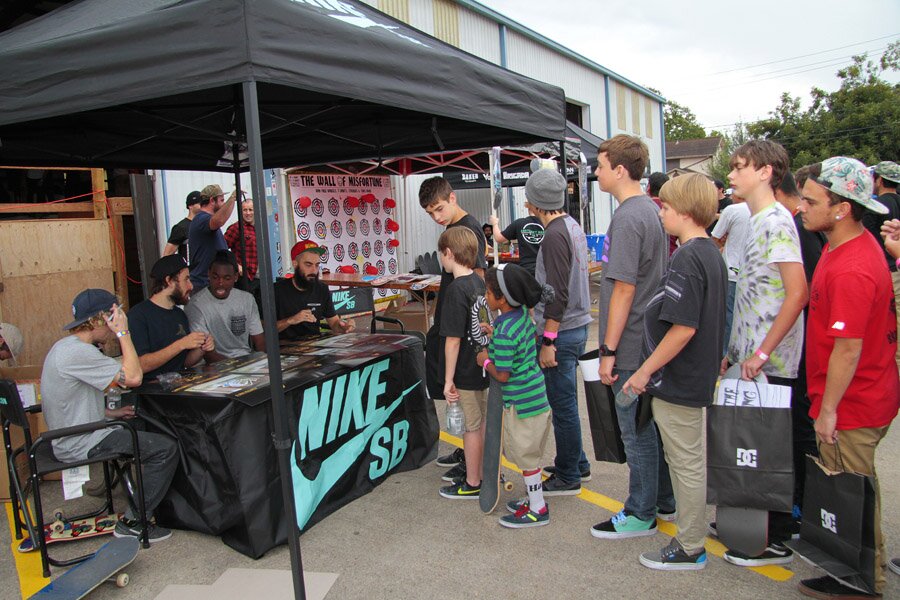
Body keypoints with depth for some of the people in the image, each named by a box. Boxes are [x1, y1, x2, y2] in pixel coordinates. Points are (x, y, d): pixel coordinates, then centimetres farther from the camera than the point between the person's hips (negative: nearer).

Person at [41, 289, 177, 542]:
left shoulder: (66, 346, 10)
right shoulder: (79, 352, -24)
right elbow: (133, 377, -28)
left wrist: (110, 413, 12)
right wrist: (124, 333, -21)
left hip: (70, 437, 11)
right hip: (81, 444, -11)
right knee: (166, 448, -13)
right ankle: (132, 523, -4)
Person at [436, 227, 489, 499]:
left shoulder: (456, 289, -20)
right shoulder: (479, 282, 4)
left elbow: (453, 339, -21)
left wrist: (449, 379, -15)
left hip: (466, 373, -8)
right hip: (484, 367, 8)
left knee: (471, 428, 5)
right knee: (483, 423, 19)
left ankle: (472, 484, 20)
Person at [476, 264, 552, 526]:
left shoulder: (504, 333, -25)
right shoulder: (523, 313, 1)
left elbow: (502, 375, -21)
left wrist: (485, 361, -5)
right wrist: (494, 340, 10)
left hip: (521, 401, -9)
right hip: (536, 394, 9)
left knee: (526, 455, 6)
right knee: (530, 453, 21)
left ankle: (538, 510, 19)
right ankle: (534, 497, 35)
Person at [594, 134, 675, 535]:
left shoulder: (627, 218, -18)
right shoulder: (651, 210, 11)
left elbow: (624, 289, -21)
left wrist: (609, 350, -17)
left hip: (630, 345, -10)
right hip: (652, 341, 10)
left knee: (637, 431, 3)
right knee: (653, 425, 19)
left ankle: (641, 515, 17)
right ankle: (665, 501, 32)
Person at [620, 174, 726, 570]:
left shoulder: (687, 259, -22)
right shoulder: (712, 253, 8)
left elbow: (683, 328, -27)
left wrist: (645, 371, -20)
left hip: (677, 380, -10)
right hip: (699, 375, 10)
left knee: (686, 463, 3)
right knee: (689, 459, 23)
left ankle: (690, 550, 18)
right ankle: (690, 530, 41)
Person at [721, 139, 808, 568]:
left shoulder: (776, 221, -15)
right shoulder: (756, 220, 14)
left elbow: (797, 292, -23)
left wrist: (763, 352, -21)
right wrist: (737, 349, 18)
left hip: (770, 364, -9)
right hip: (751, 358, 9)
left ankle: (776, 541, 15)